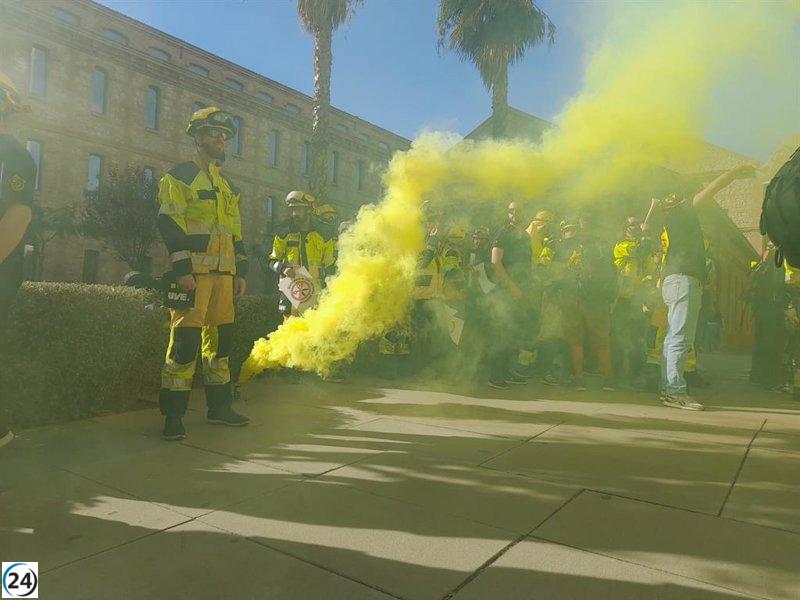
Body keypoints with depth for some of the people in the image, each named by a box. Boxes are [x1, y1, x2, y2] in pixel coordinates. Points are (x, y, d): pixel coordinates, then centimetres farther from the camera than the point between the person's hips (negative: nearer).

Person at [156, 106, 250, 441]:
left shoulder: (228, 186, 23)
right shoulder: (180, 176, 1)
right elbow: (169, 224, -9)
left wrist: (241, 272, 14)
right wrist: (181, 268, -18)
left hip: (223, 273, 7)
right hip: (193, 271, -7)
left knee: (221, 337, 9)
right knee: (185, 338, -10)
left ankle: (219, 407, 19)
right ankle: (173, 415, -2)